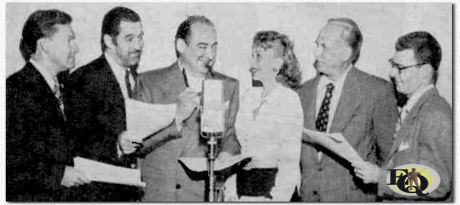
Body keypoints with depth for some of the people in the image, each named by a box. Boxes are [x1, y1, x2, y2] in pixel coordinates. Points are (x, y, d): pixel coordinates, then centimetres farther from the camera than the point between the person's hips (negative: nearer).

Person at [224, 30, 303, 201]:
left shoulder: (289, 99, -9)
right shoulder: (248, 96, 8)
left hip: (273, 184, -5)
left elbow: (290, 161, -11)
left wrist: (275, 198, -15)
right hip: (242, 182, 5)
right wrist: (231, 189, 0)